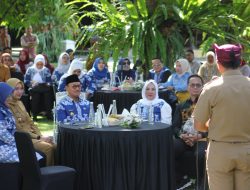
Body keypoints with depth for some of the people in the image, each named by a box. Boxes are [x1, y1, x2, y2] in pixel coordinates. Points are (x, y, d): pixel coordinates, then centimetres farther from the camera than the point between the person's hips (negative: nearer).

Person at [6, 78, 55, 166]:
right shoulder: (7, 107, -11)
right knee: (48, 148, -26)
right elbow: (18, 129, -15)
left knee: (55, 146, -14)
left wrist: (41, 135, 1)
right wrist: (38, 137, -14)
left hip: (33, 135, 8)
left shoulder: (20, 103, 17)